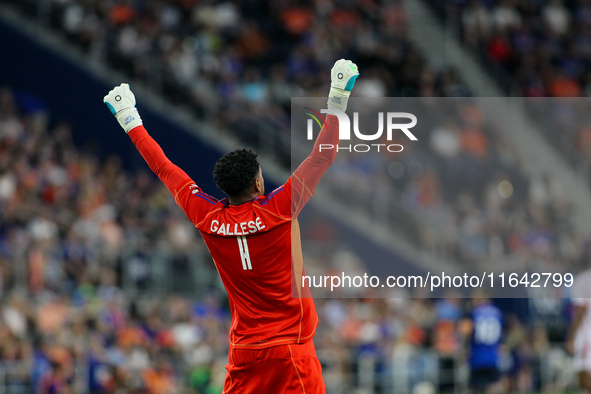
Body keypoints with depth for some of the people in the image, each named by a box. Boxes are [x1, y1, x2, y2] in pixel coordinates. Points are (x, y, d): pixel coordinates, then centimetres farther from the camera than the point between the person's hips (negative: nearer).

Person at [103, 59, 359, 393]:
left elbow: (164, 168, 10)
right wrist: (338, 99, -3)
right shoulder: (278, 210, -12)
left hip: (244, 353, 5)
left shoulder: (208, 218, -1)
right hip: (291, 350, -5)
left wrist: (130, 121, 21)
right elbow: (321, 159, -7)